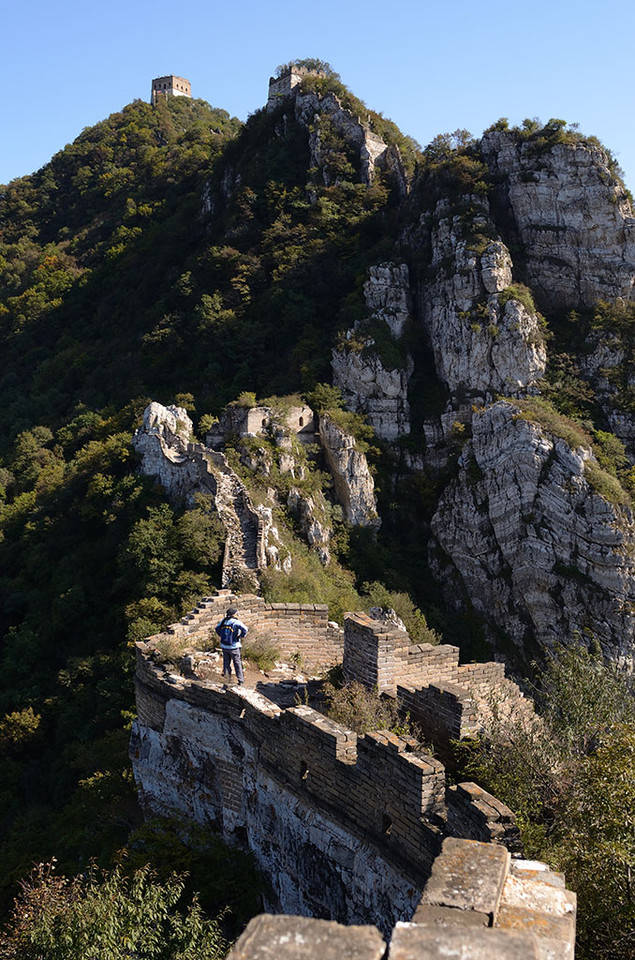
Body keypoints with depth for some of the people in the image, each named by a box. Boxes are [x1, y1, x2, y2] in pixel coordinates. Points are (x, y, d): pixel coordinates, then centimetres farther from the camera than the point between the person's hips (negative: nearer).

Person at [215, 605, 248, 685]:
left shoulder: (224, 620, 3)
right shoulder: (236, 622, -16)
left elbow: (217, 628, 17)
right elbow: (244, 629, -29)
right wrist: (241, 636, -12)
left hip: (224, 646, 5)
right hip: (234, 647, -5)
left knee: (226, 663, 18)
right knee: (237, 663, 7)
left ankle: (226, 678, 23)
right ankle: (240, 680, 11)